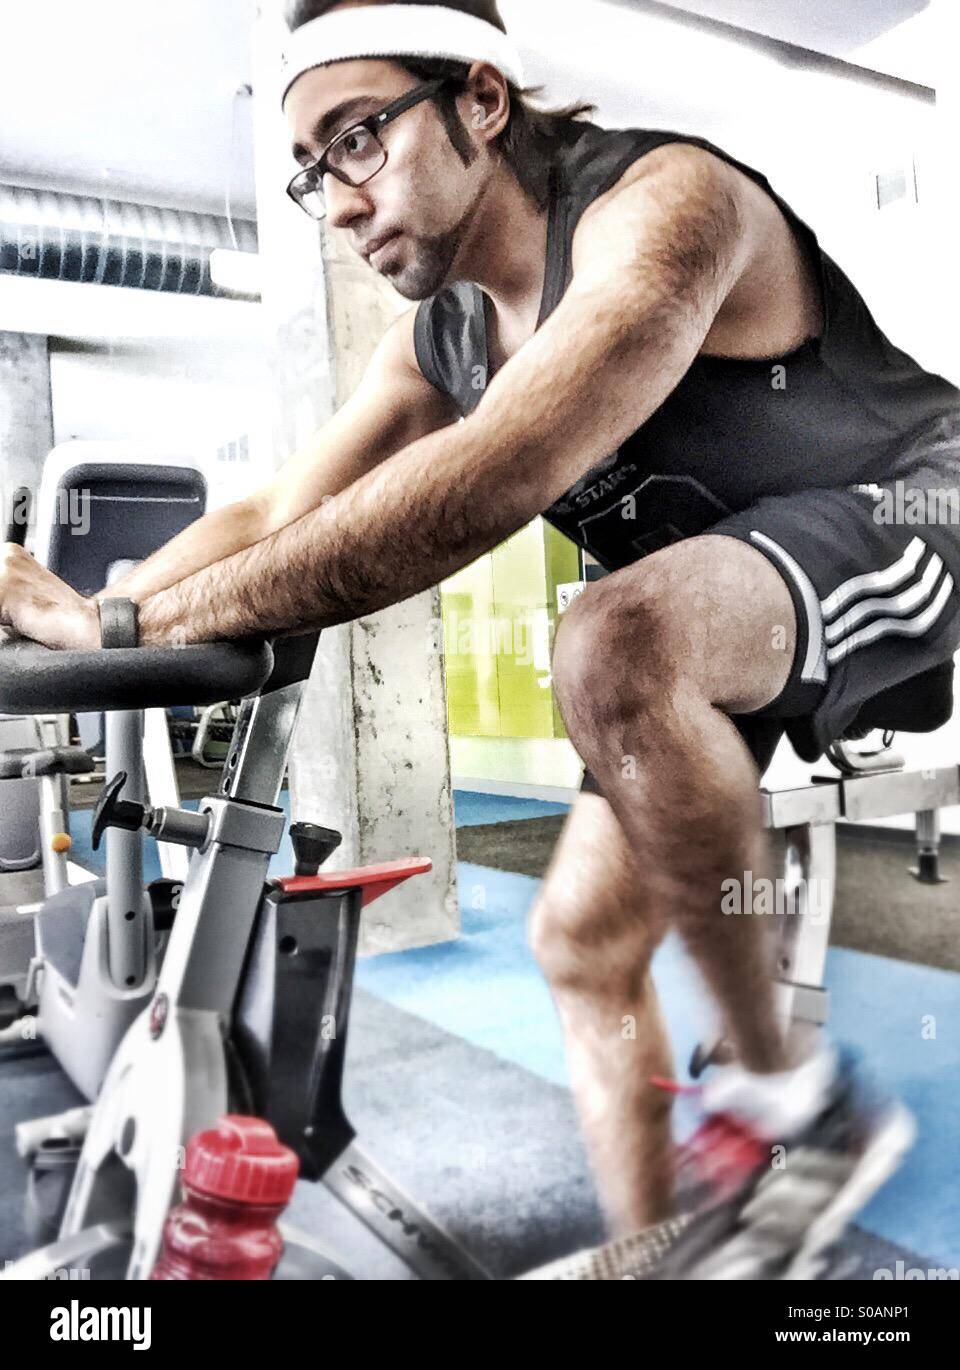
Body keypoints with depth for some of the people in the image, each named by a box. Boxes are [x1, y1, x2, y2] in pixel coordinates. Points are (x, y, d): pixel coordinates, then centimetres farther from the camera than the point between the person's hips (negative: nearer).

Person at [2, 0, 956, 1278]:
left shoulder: (659, 199, -23)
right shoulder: (435, 345, 2)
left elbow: (487, 481, -39)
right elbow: (271, 516, 1)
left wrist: (144, 619, -38)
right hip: (696, 607, 7)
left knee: (615, 647, -37)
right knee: (581, 940, 1)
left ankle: (786, 1098, -16)